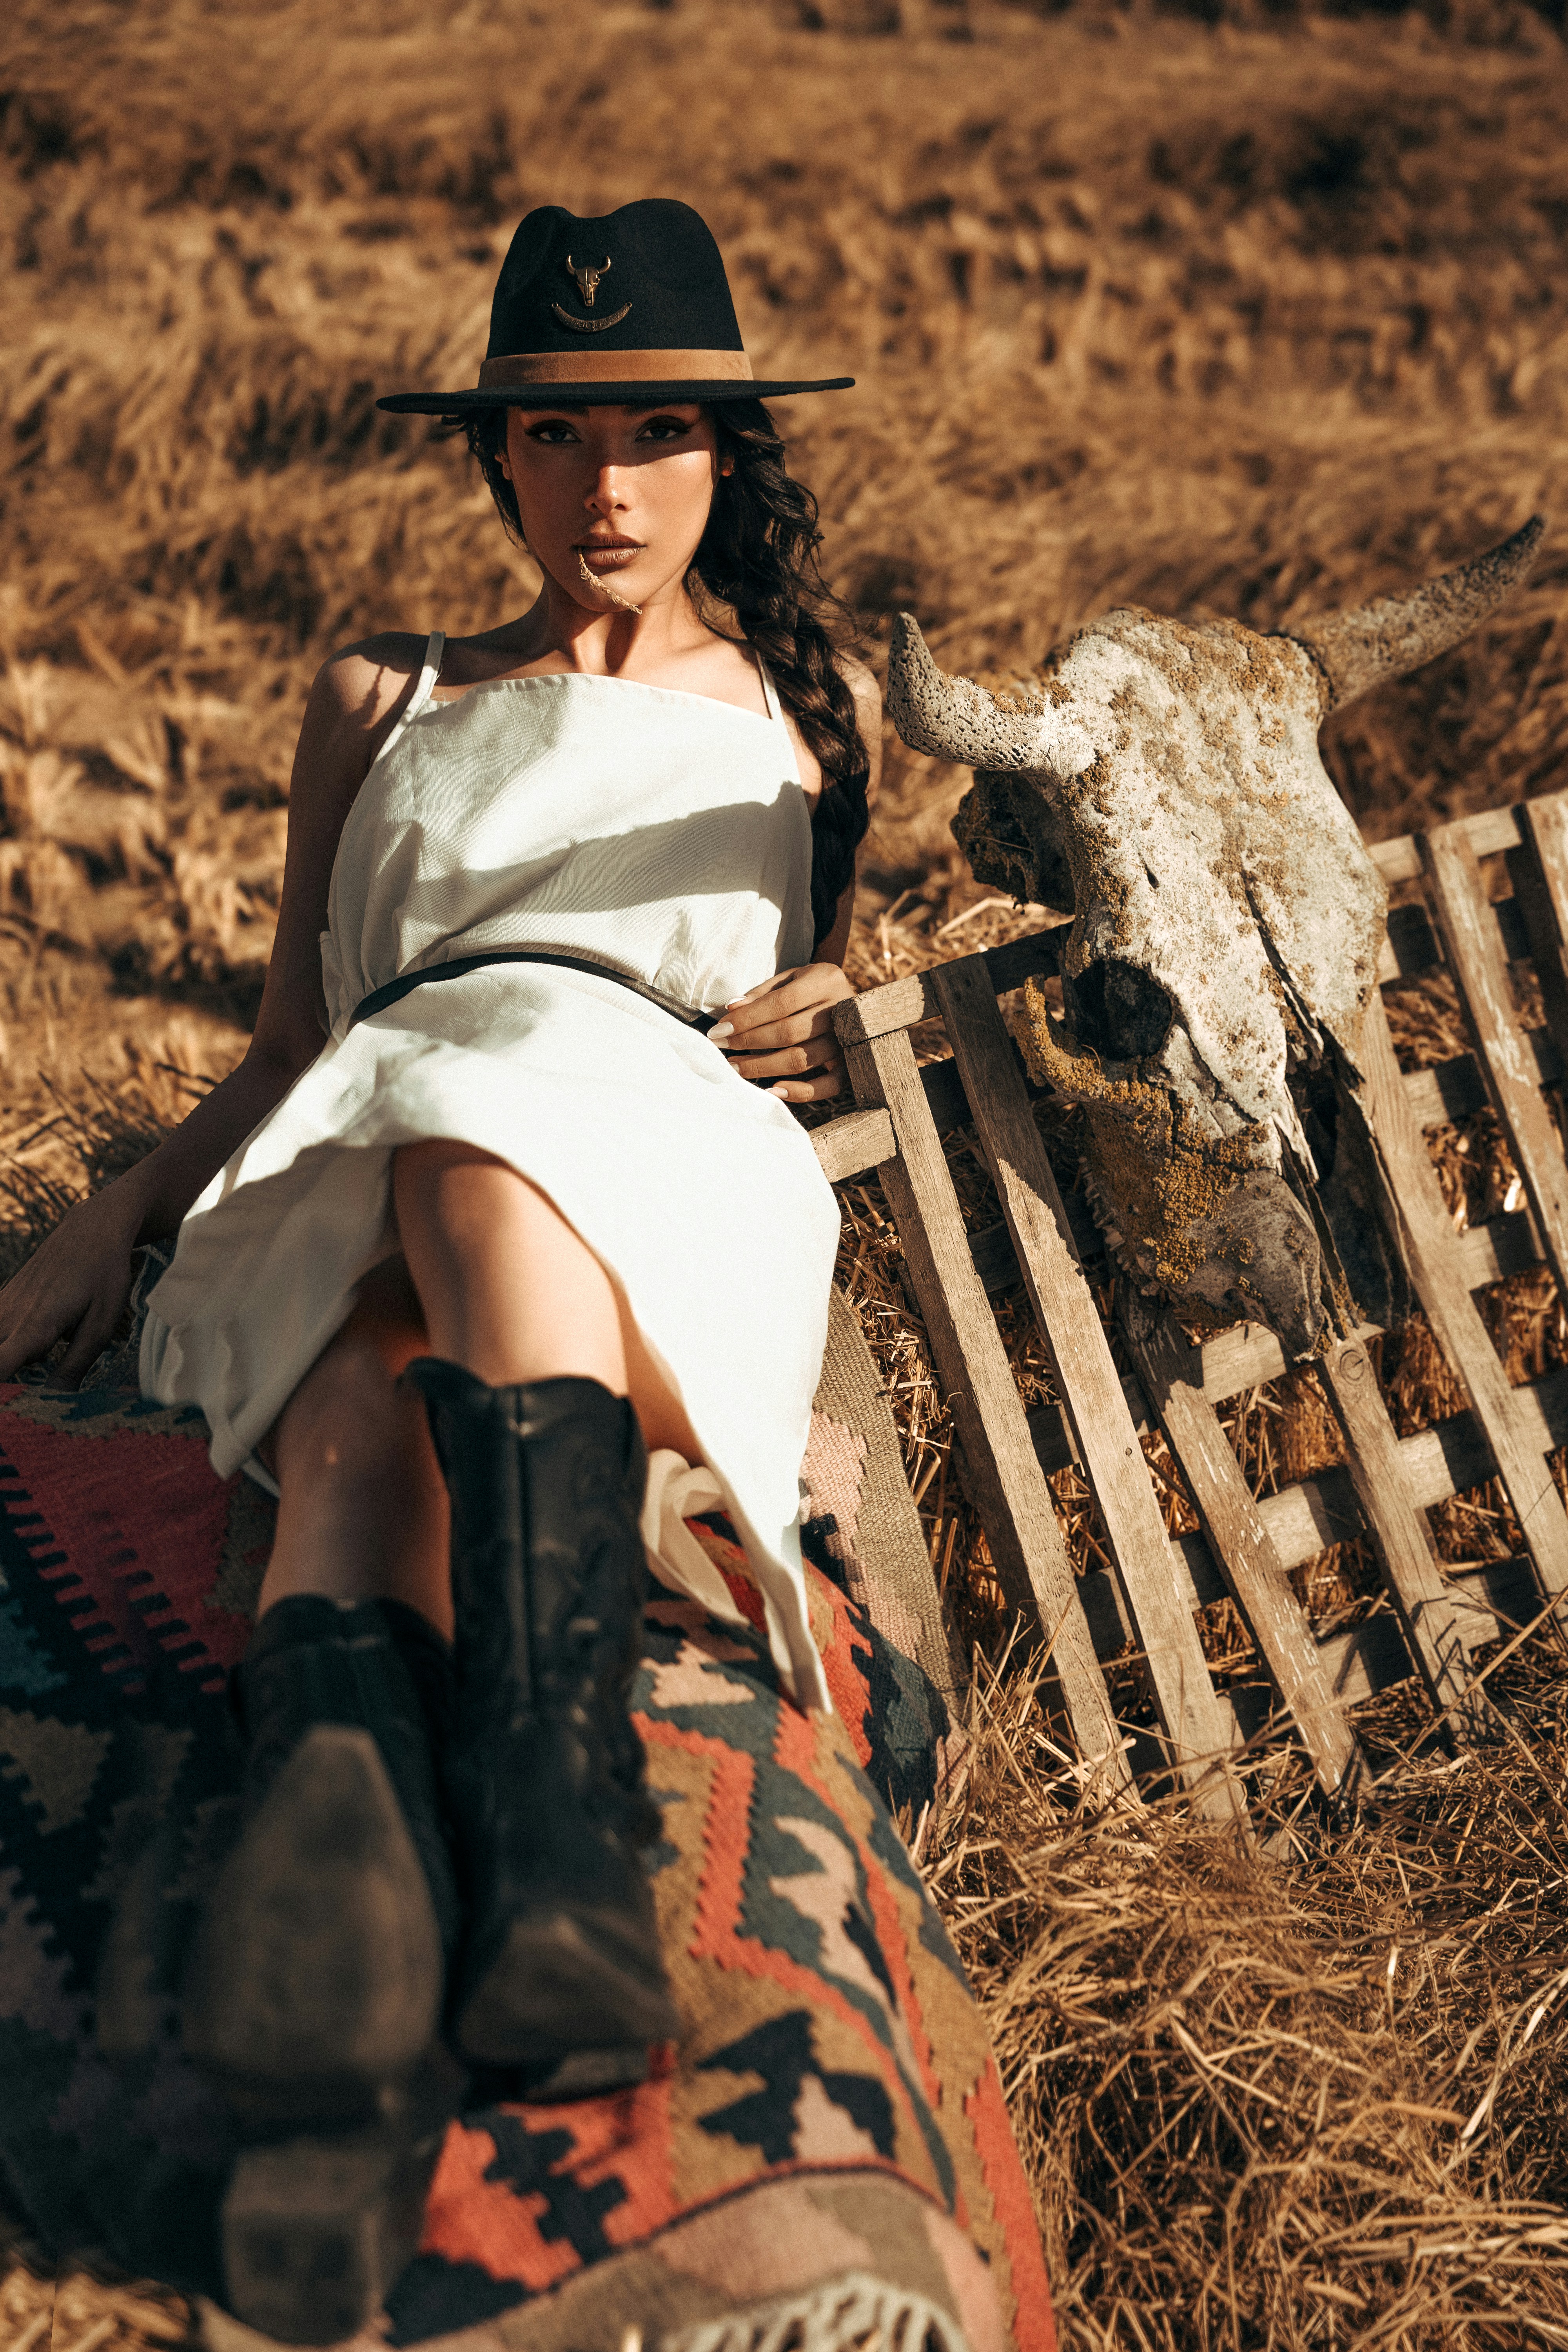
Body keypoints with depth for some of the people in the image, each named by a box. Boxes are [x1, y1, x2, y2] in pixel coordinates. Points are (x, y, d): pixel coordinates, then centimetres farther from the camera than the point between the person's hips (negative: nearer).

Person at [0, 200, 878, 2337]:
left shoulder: (815, 707, 31)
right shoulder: (387, 702, 31)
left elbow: (842, 1004, 33)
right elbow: (287, 1047, 27)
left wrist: (824, 1015, 7)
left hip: (675, 1160, -1)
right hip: (358, 1151, 2)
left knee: (490, 1154, -42)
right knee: (360, 1415, -39)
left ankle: (554, 1851, -64)